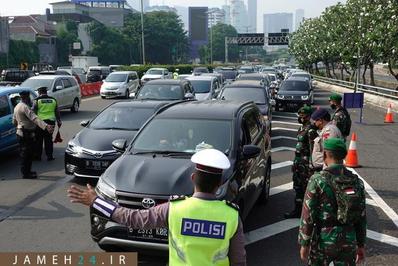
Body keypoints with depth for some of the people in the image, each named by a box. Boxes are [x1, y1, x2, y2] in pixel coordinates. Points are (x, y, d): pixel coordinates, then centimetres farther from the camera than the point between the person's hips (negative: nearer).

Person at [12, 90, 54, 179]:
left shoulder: (17, 107, 14)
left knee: (24, 154, 17)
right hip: (26, 134, -10)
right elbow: (35, 118, -34)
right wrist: (46, 126, -46)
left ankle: (26, 171, 26)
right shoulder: (25, 107, -19)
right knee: (26, 154, -3)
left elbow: (14, 121, 24)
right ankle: (26, 173, 3)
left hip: (20, 133, 10)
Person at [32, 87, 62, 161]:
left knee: (38, 140, 7)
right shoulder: (53, 100, 10)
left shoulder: (37, 100, -1)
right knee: (49, 139, 8)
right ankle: (49, 156, 8)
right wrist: (59, 121, 22)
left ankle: (38, 156, 13)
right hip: (51, 121, 3)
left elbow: (33, 112, -3)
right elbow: (57, 112, 15)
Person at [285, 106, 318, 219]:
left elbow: (313, 149, -20)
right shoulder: (302, 128, 14)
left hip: (305, 162, -10)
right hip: (299, 162, 10)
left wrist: (311, 165, -23)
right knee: (298, 186, 14)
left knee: (306, 187, -2)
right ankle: (297, 210, 22)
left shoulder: (310, 130, -16)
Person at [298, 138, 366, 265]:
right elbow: (362, 218, 5)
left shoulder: (318, 180, -13)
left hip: (323, 241, -3)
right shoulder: (356, 182, 0)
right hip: (349, 242, 4)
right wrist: (361, 245, 15)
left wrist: (304, 244, -3)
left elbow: (307, 216, -12)